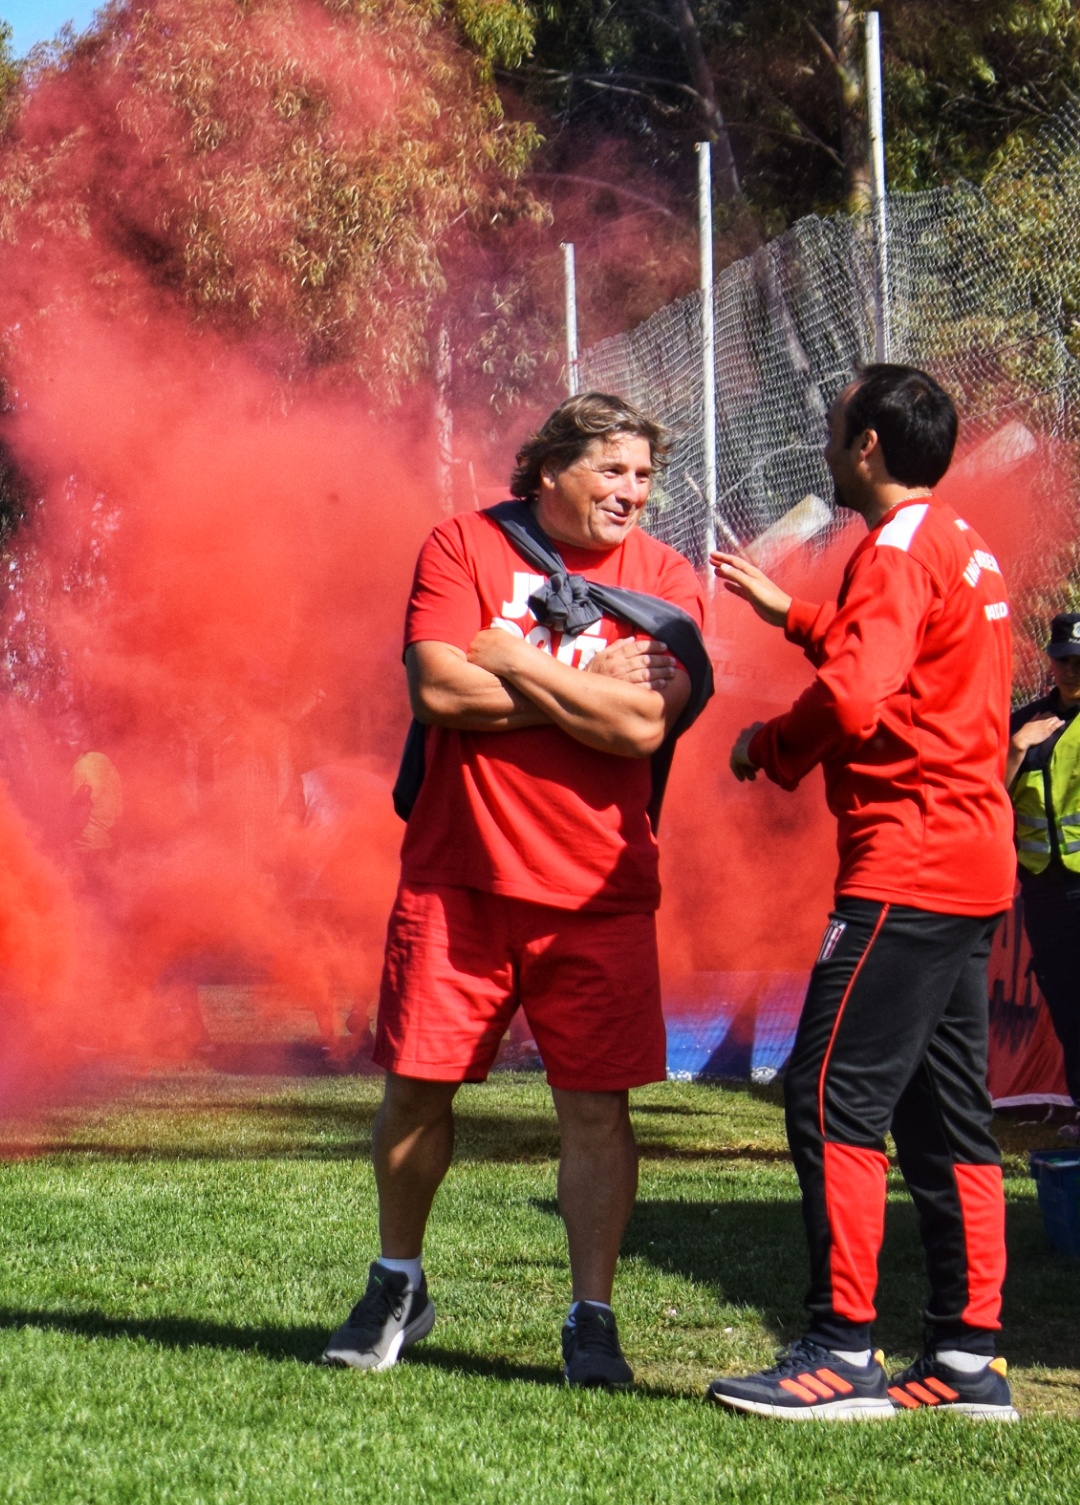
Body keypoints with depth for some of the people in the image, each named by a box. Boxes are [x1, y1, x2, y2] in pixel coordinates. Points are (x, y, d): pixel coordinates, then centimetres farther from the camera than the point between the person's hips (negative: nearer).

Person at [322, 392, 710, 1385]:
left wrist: (515, 663, -10)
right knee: (417, 1083, 7)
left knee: (596, 1104, -2)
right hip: (457, 873, 0)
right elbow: (439, 689, -13)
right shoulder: (464, 547, 1)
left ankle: (592, 1320, 9)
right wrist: (589, 688, -11)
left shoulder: (665, 580, 2)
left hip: (597, 890, 0)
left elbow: (642, 726, -13)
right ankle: (398, 1286, 27)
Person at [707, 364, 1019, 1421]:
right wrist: (787, 612, 29)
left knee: (834, 1094, -8)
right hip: (973, 866, 10)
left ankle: (843, 1353, -10)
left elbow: (851, 699, -24)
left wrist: (765, 750, -7)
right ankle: (969, 1357, 12)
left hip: (906, 867, -10)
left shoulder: (898, 550, -12)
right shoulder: (965, 550, 18)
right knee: (946, 1114, 10)